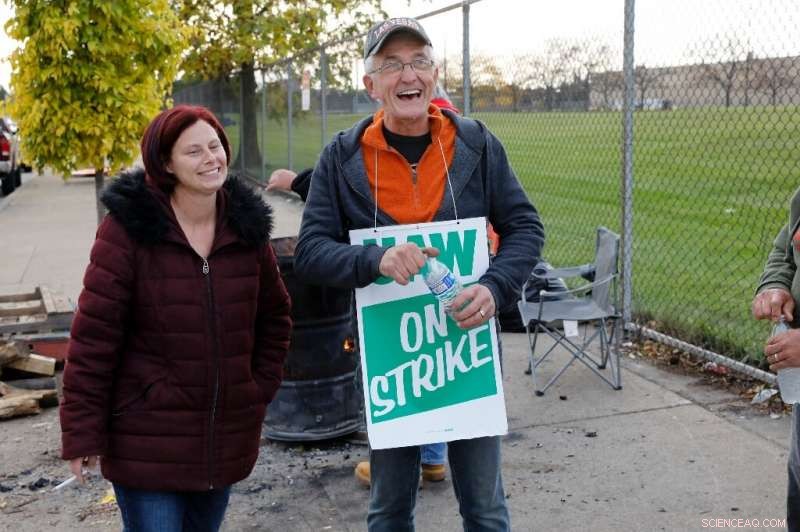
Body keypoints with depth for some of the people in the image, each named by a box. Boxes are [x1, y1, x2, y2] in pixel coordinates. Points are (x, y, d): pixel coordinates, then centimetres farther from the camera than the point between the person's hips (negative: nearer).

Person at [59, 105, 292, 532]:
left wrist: (262, 388, 5)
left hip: (228, 438, 5)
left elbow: (274, 316, 14)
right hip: (146, 440, -4)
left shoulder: (248, 228, 2)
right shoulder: (127, 227, -12)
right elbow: (94, 336, -12)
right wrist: (83, 432, -12)